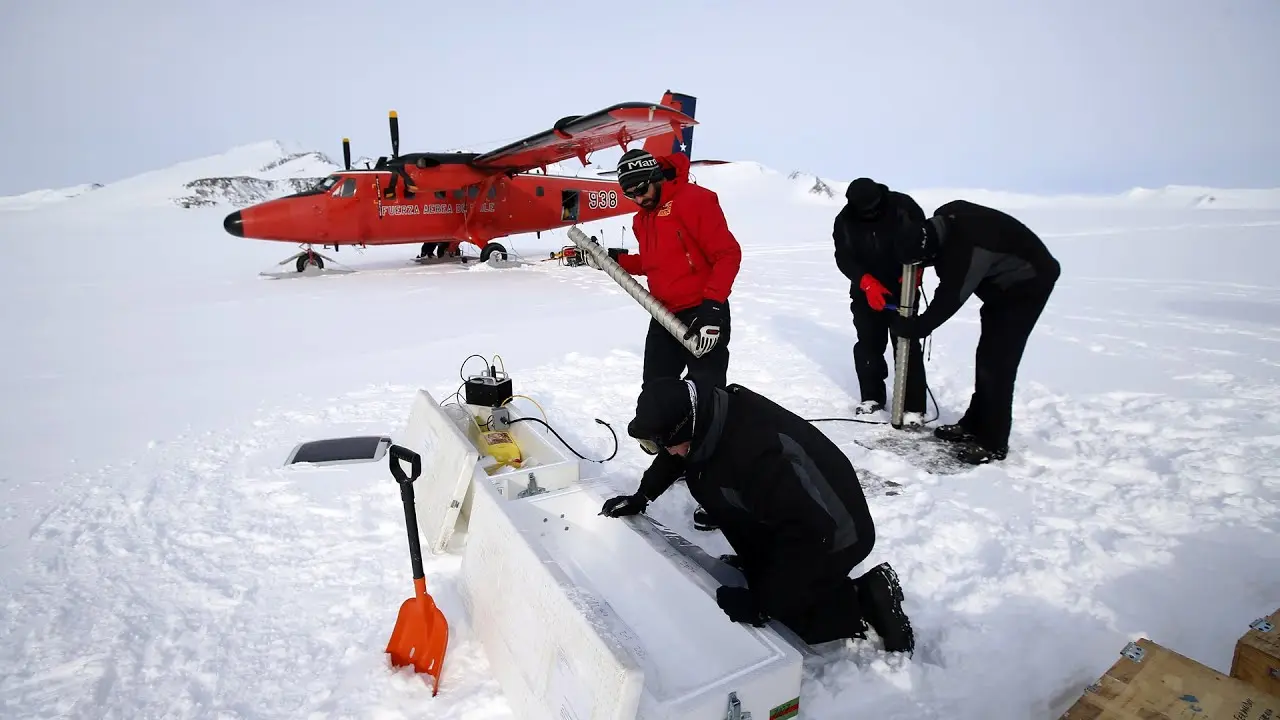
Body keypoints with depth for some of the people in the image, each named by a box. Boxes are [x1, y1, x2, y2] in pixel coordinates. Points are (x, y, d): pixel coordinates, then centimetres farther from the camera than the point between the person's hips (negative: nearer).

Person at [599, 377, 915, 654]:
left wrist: (761, 603, -29)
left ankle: (867, 599, 6)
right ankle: (762, 564, 21)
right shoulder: (709, 411, -14)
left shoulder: (756, 452, -39)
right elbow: (675, 453, 9)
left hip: (834, 534, -8)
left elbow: (810, 531, -34)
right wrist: (641, 498, 6)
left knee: (778, 605, -4)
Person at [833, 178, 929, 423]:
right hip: (865, 292, 3)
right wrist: (866, 281, -27)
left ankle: (913, 406, 0)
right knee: (868, 345, 8)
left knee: (907, 345, -6)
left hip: (903, 289, -3)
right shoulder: (845, 220, -9)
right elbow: (844, 258, -12)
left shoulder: (903, 206, -14)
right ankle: (873, 397, 23)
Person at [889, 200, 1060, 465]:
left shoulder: (967, 251, -38)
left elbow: (949, 300, -27)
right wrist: (915, 265, -6)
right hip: (1004, 285, 10)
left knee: (997, 363, -11)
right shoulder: (945, 218, -12)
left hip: (1028, 286, -10)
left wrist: (913, 327, -14)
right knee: (986, 357, 14)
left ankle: (993, 443, -3)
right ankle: (975, 424, 25)